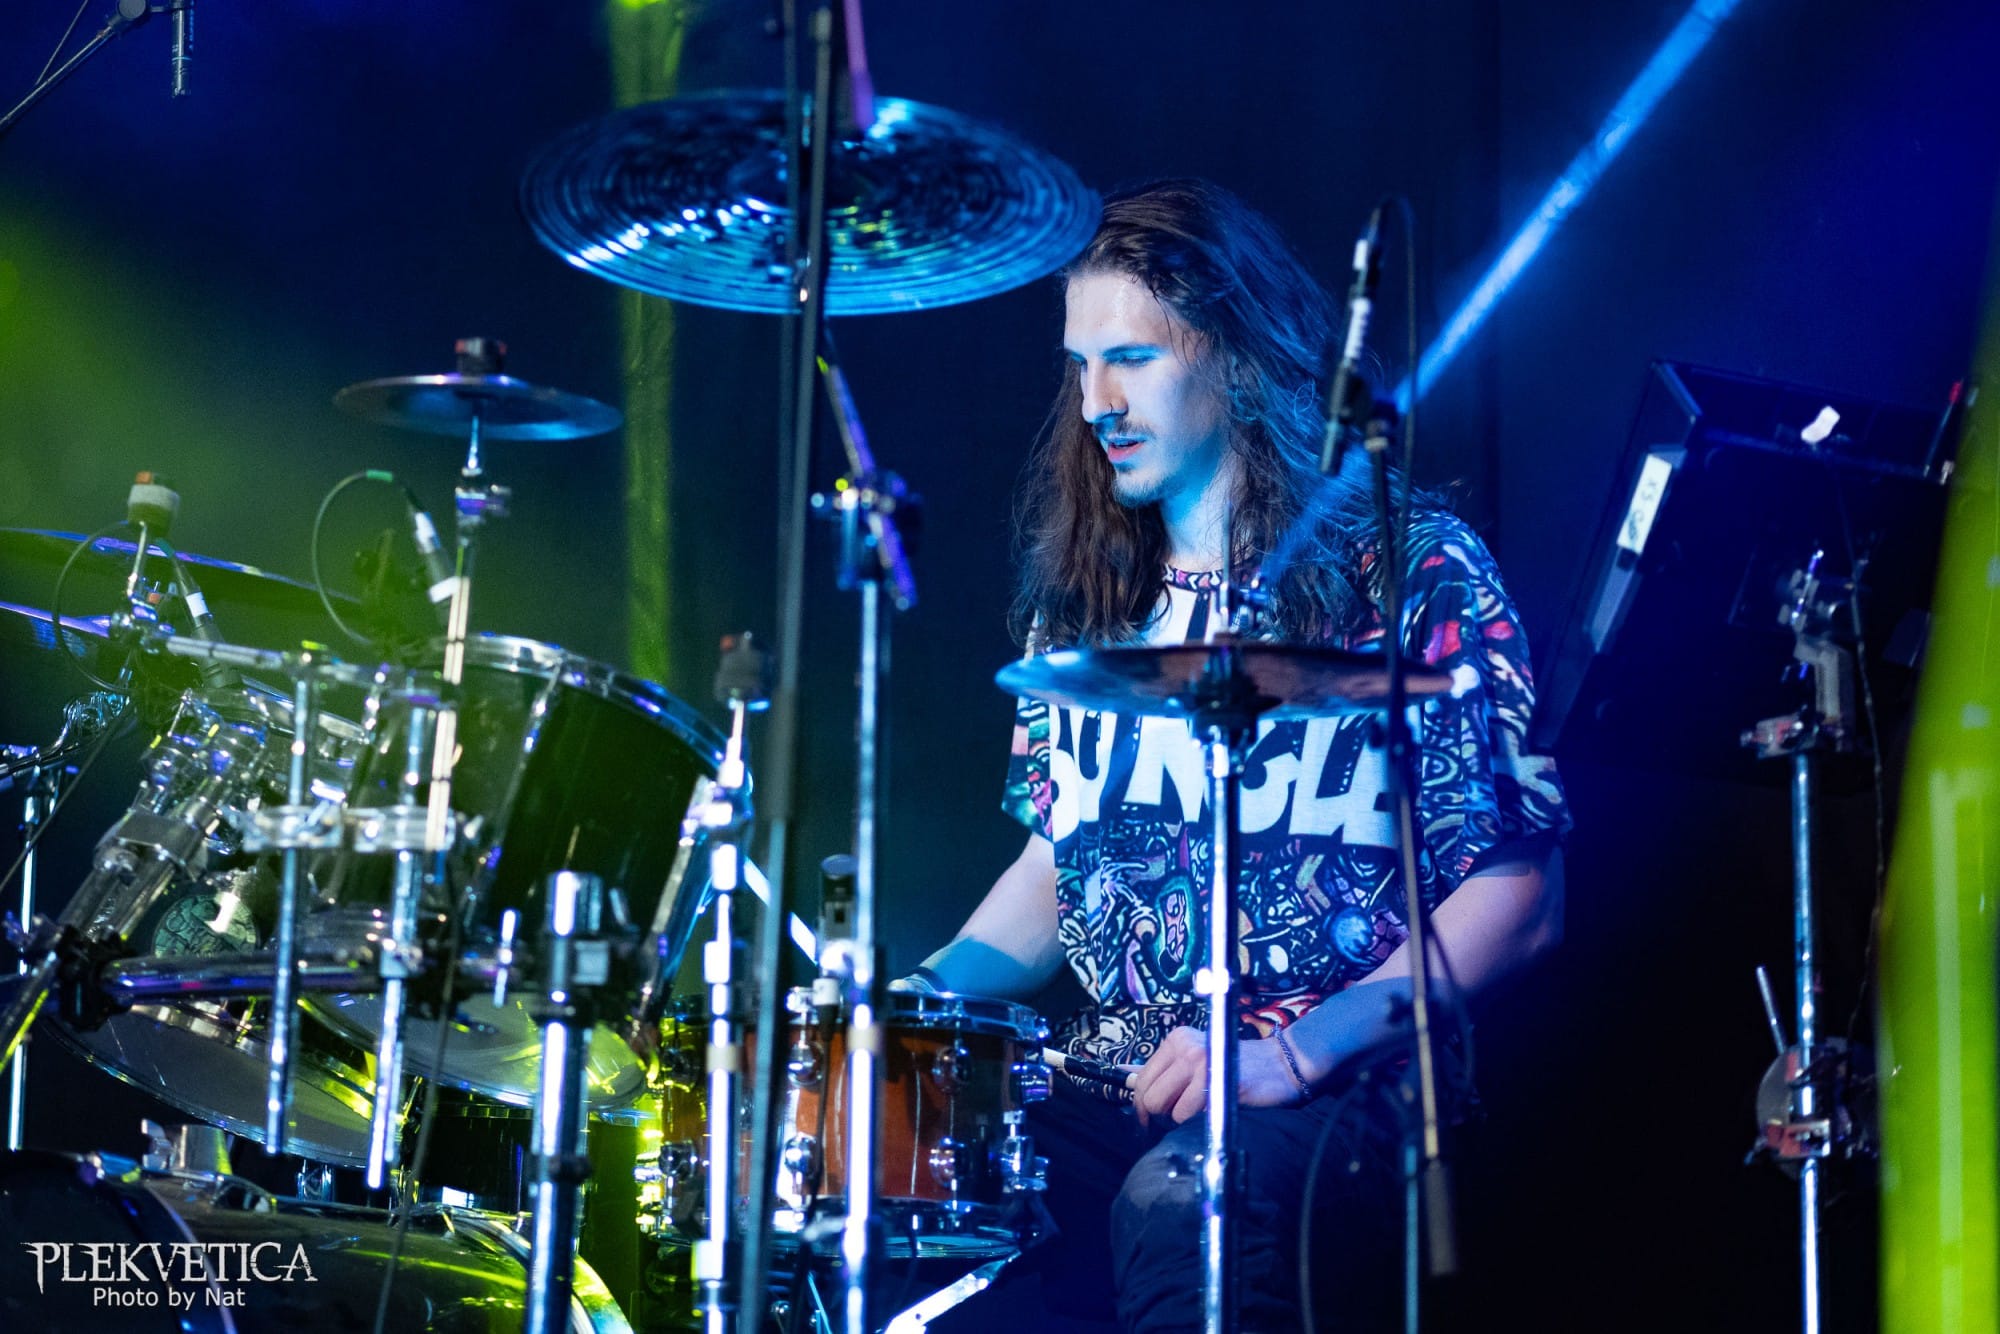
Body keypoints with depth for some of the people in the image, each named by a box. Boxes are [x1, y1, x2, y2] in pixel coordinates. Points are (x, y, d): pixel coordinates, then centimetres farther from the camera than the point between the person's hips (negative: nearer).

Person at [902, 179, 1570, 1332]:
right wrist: (930, 988, 4)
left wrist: (1294, 1053, -18)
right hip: (1106, 1085, 5)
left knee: (1181, 1210, -38)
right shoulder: (1085, 590, 15)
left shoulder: (1411, 571, -3)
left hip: (1341, 1095, -5)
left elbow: (1516, 898, -7)